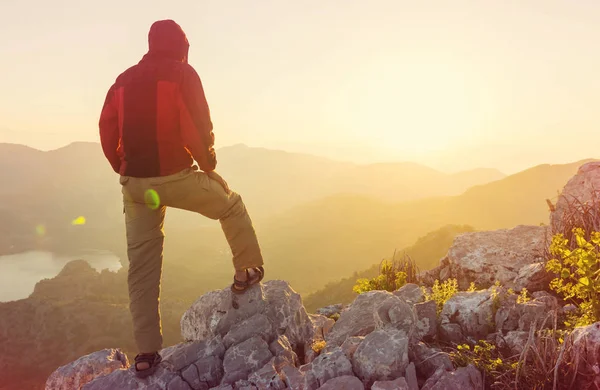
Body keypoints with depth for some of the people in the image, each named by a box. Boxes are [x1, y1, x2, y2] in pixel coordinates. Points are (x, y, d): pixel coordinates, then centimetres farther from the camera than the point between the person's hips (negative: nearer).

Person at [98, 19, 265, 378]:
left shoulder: (124, 80, 15)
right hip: (175, 176, -5)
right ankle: (248, 272, 28)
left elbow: (108, 132, 11)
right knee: (232, 206, 22)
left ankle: (147, 353, 13)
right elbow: (197, 126, -11)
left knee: (142, 268, 9)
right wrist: (208, 162, 5)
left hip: (134, 184, 5)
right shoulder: (182, 73, -1)